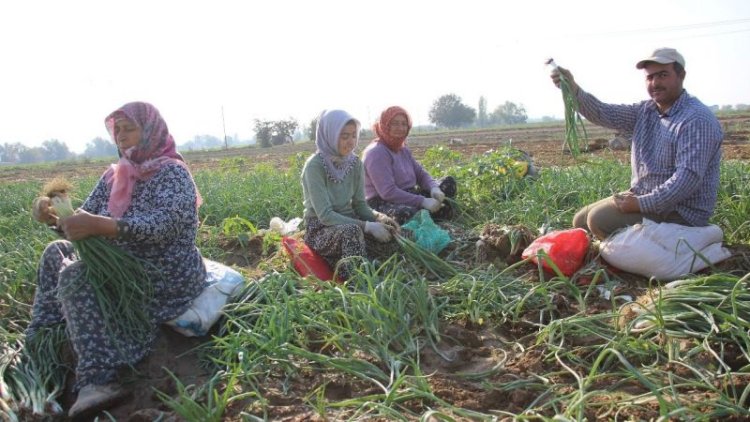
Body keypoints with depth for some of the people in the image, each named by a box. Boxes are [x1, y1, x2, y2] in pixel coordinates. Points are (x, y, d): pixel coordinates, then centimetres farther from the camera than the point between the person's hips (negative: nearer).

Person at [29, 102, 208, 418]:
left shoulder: (172, 173, -13)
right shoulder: (114, 176, 9)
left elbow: (164, 225, -29)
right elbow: (85, 220, 6)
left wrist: (99, 225, -38)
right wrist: (55, 216, -16)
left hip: (165, 277, -8)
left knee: (76, 275, -25)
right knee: (56, 252, 12)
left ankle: (97, 380, -35)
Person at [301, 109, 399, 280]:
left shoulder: (355, 162, 0)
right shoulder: (315, 165, -19)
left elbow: (360, 205, 4)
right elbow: (325, 215, -23)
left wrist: (380, 217, -17)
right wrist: (367, 226, -29)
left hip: (348, 223, 6)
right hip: (321, 230, -6)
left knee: (391, 237, -19)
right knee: (352, 230, -38)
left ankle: (343, 263, -8)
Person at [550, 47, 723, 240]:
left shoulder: (697, 120, -19)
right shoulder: (645, 111, 6)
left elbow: (688, 178, -27)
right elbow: (604, 113, -5)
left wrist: (641, 204, -28)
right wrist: (573, 89, -20)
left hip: (680, 211, -8)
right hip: (641, 195, 8)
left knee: (600, 220, -22)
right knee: (581, 221, 6)